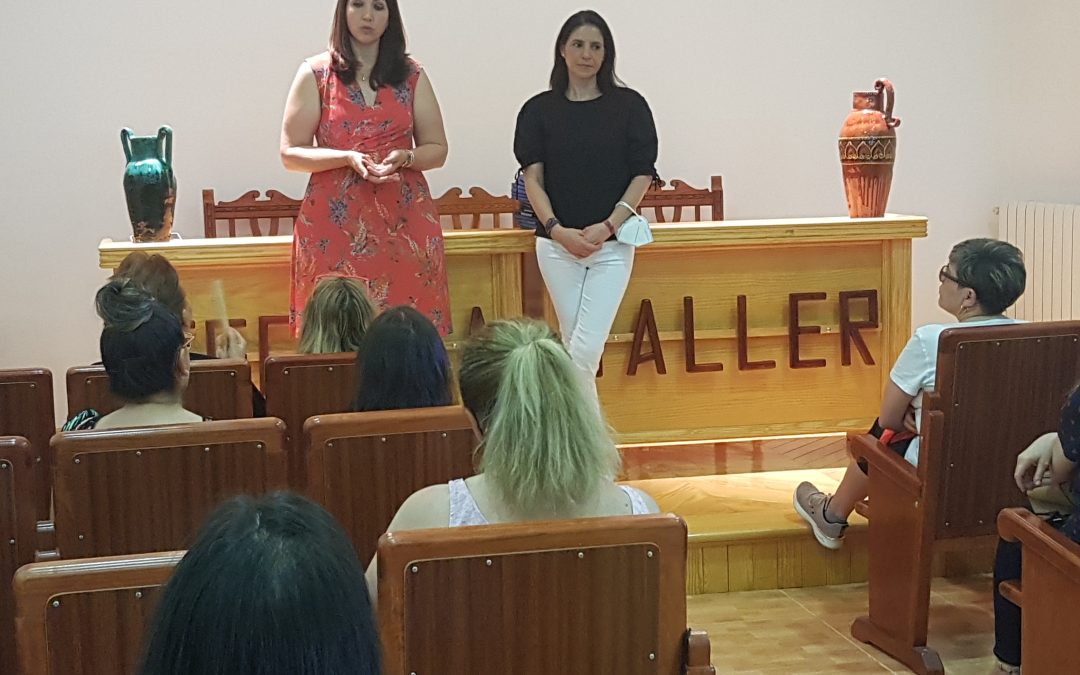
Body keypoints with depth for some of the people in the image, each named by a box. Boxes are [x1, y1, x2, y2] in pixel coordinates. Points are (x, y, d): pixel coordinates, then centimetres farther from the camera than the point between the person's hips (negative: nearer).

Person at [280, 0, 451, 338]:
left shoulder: (412, 75, 11)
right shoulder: (315, 73, 5)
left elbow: (437, 150, 12)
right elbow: (290, 153, 2)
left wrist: (405, 157, -9)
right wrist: (347, 158, -14)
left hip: (404, 222, 2)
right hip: (334, 224, -1)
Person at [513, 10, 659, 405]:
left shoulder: (629, 106, 2)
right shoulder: (539, 109, 5)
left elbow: (643, 175, 0)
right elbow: (533, 177, 1)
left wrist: (607, 226, -12)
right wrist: (557, 229, -13)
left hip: (612, 243, -1)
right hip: (557, 243, 2)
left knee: (586, 349, -11)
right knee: (573, 345, 8)